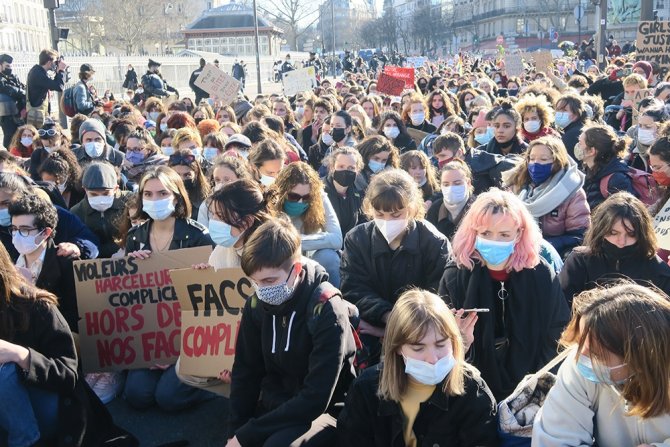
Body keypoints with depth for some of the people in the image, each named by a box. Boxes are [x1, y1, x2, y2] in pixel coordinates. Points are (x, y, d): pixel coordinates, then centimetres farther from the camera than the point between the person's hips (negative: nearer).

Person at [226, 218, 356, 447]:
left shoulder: (326, 311, -23)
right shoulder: (257, 304, -6)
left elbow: (315, 399, -24)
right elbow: (246, 372, 4)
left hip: (323, 411, -5)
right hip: (275, 407, 5)